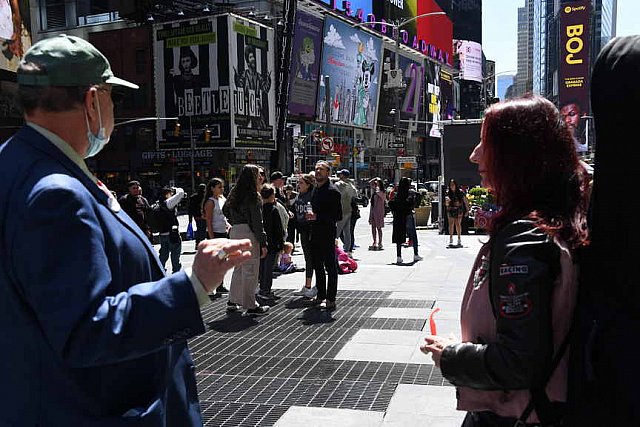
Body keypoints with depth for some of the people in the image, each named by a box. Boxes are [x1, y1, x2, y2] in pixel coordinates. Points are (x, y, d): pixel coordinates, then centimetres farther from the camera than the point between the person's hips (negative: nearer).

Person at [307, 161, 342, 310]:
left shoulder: (332, 191, -12)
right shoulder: (316, 190, 15)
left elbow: (337, 215, -17)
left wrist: (316, 216, -20)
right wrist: (310, 216, 8)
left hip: (327, 235, -9)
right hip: (315, 234, 9)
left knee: (330, 267, -2)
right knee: (318, 266, 15)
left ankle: (330, 300, 4)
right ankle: (321, 296, 25)